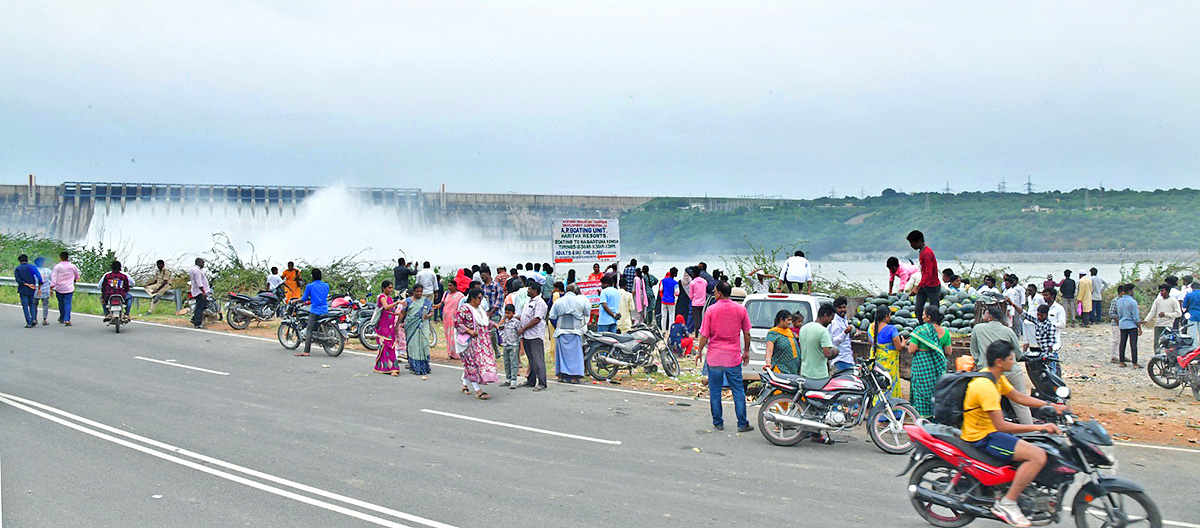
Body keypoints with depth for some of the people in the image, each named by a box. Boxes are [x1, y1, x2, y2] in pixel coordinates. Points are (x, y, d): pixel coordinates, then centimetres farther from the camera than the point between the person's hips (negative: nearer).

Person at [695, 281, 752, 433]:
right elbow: (746, 333, 4)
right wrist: (746, 351, 17)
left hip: (714, 357, -1)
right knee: (738, 391, 8)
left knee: (715, 391, 10)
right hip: (733, 357, 1)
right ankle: (742, 424, 9)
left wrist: (699, 352, 7)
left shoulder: (711, 310, -9)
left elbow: (704, 336, -7)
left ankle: (718, 423, 16)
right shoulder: (740, 309, -2)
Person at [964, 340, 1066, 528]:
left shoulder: (996, 377, 7)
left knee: (1037, 446, 22)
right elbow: (1001, 425, -27)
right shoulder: (986, 386, -25)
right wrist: (1038, 427, -25)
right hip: (982, 438, -11)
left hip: (990, 431, 11)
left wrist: (1051, 406, 11)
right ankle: (1006, 503, -14)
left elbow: (1018, 397, 20)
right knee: (1038, 456, -21)